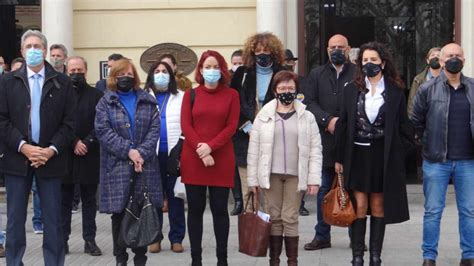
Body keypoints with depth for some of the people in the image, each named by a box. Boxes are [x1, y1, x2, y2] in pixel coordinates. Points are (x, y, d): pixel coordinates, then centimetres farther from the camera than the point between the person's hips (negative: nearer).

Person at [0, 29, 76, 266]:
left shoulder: (62, 83, 3)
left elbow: (69, 122, 0)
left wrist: (52, 150, -11)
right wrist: (23, 147, -12)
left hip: (50, 158, -1)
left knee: (52, 219, 3)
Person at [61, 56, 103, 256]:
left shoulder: (96, 95, 4)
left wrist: (87, 143, -12)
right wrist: (74, 143, -12)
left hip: (89, 157, 1)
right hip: (65, 156, 0)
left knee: (89, 200, 7)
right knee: (64, 200, 5)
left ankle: (90, 240, 11)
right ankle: (62, 239, 10)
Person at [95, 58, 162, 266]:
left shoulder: (147, 101, 12)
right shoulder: (105, 102, 7)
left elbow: (154, 129, 3)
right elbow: (103, 131, -5)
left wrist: (142, 153, -13)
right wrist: (129, 151, -14)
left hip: (145, 166, 2)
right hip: (116, 167, -1)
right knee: (119, 214, 1)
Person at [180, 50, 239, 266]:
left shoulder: (231, 95, 5)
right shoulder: (191, 94, 7)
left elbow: (231, 126, -3)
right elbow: (185, 126, -1)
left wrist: (210, 146, -15)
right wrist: (201, 152, -13)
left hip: (221, 160, -1)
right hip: (193, 159, 1)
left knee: (220, 209, 2)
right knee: (195, 209, 4)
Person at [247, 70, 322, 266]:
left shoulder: (307, 117, 3)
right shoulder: (264, 116, 3)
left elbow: (315, 150, 2)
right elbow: (254, 149, 3)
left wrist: (314, 178, -5)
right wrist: (252, 179, 0)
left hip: (295, 175, -1)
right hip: (271, 174, 1)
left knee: (290, 218, 1)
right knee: (274, 217, 6)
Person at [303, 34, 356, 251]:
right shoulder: (316, 75, 12)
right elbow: (309, 102, 2)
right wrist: (328, 120, -11)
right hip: (325, 141, 3)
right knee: (324, 190, 8)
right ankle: (322, 235, 17)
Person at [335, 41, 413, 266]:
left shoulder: (395, 92, 1)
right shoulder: (351, 89, 3)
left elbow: (404, 127, 6)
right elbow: (342, 125, 5)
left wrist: (397, 152, -2)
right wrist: (339, 158, 3)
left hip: (383, 156, 0)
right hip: (357, 154, 0)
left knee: (378, 207, 6)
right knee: (359, 206, -2)